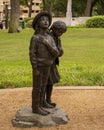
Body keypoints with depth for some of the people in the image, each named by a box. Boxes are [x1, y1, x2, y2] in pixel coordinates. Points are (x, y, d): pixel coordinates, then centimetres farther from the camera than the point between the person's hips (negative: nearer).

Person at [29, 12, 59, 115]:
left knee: (43, 85, 17)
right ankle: (35, 108, 10)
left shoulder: (50, 38, 2)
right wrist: (35, 69, -20)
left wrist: (47, 44, -23)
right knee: (37, 87, 0)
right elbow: (32, 54, -18)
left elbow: (55, 53, -9)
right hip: (38, 67, -7)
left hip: (46, 67, 7)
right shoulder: (35, 38, -17)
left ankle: (41, 102, 32)